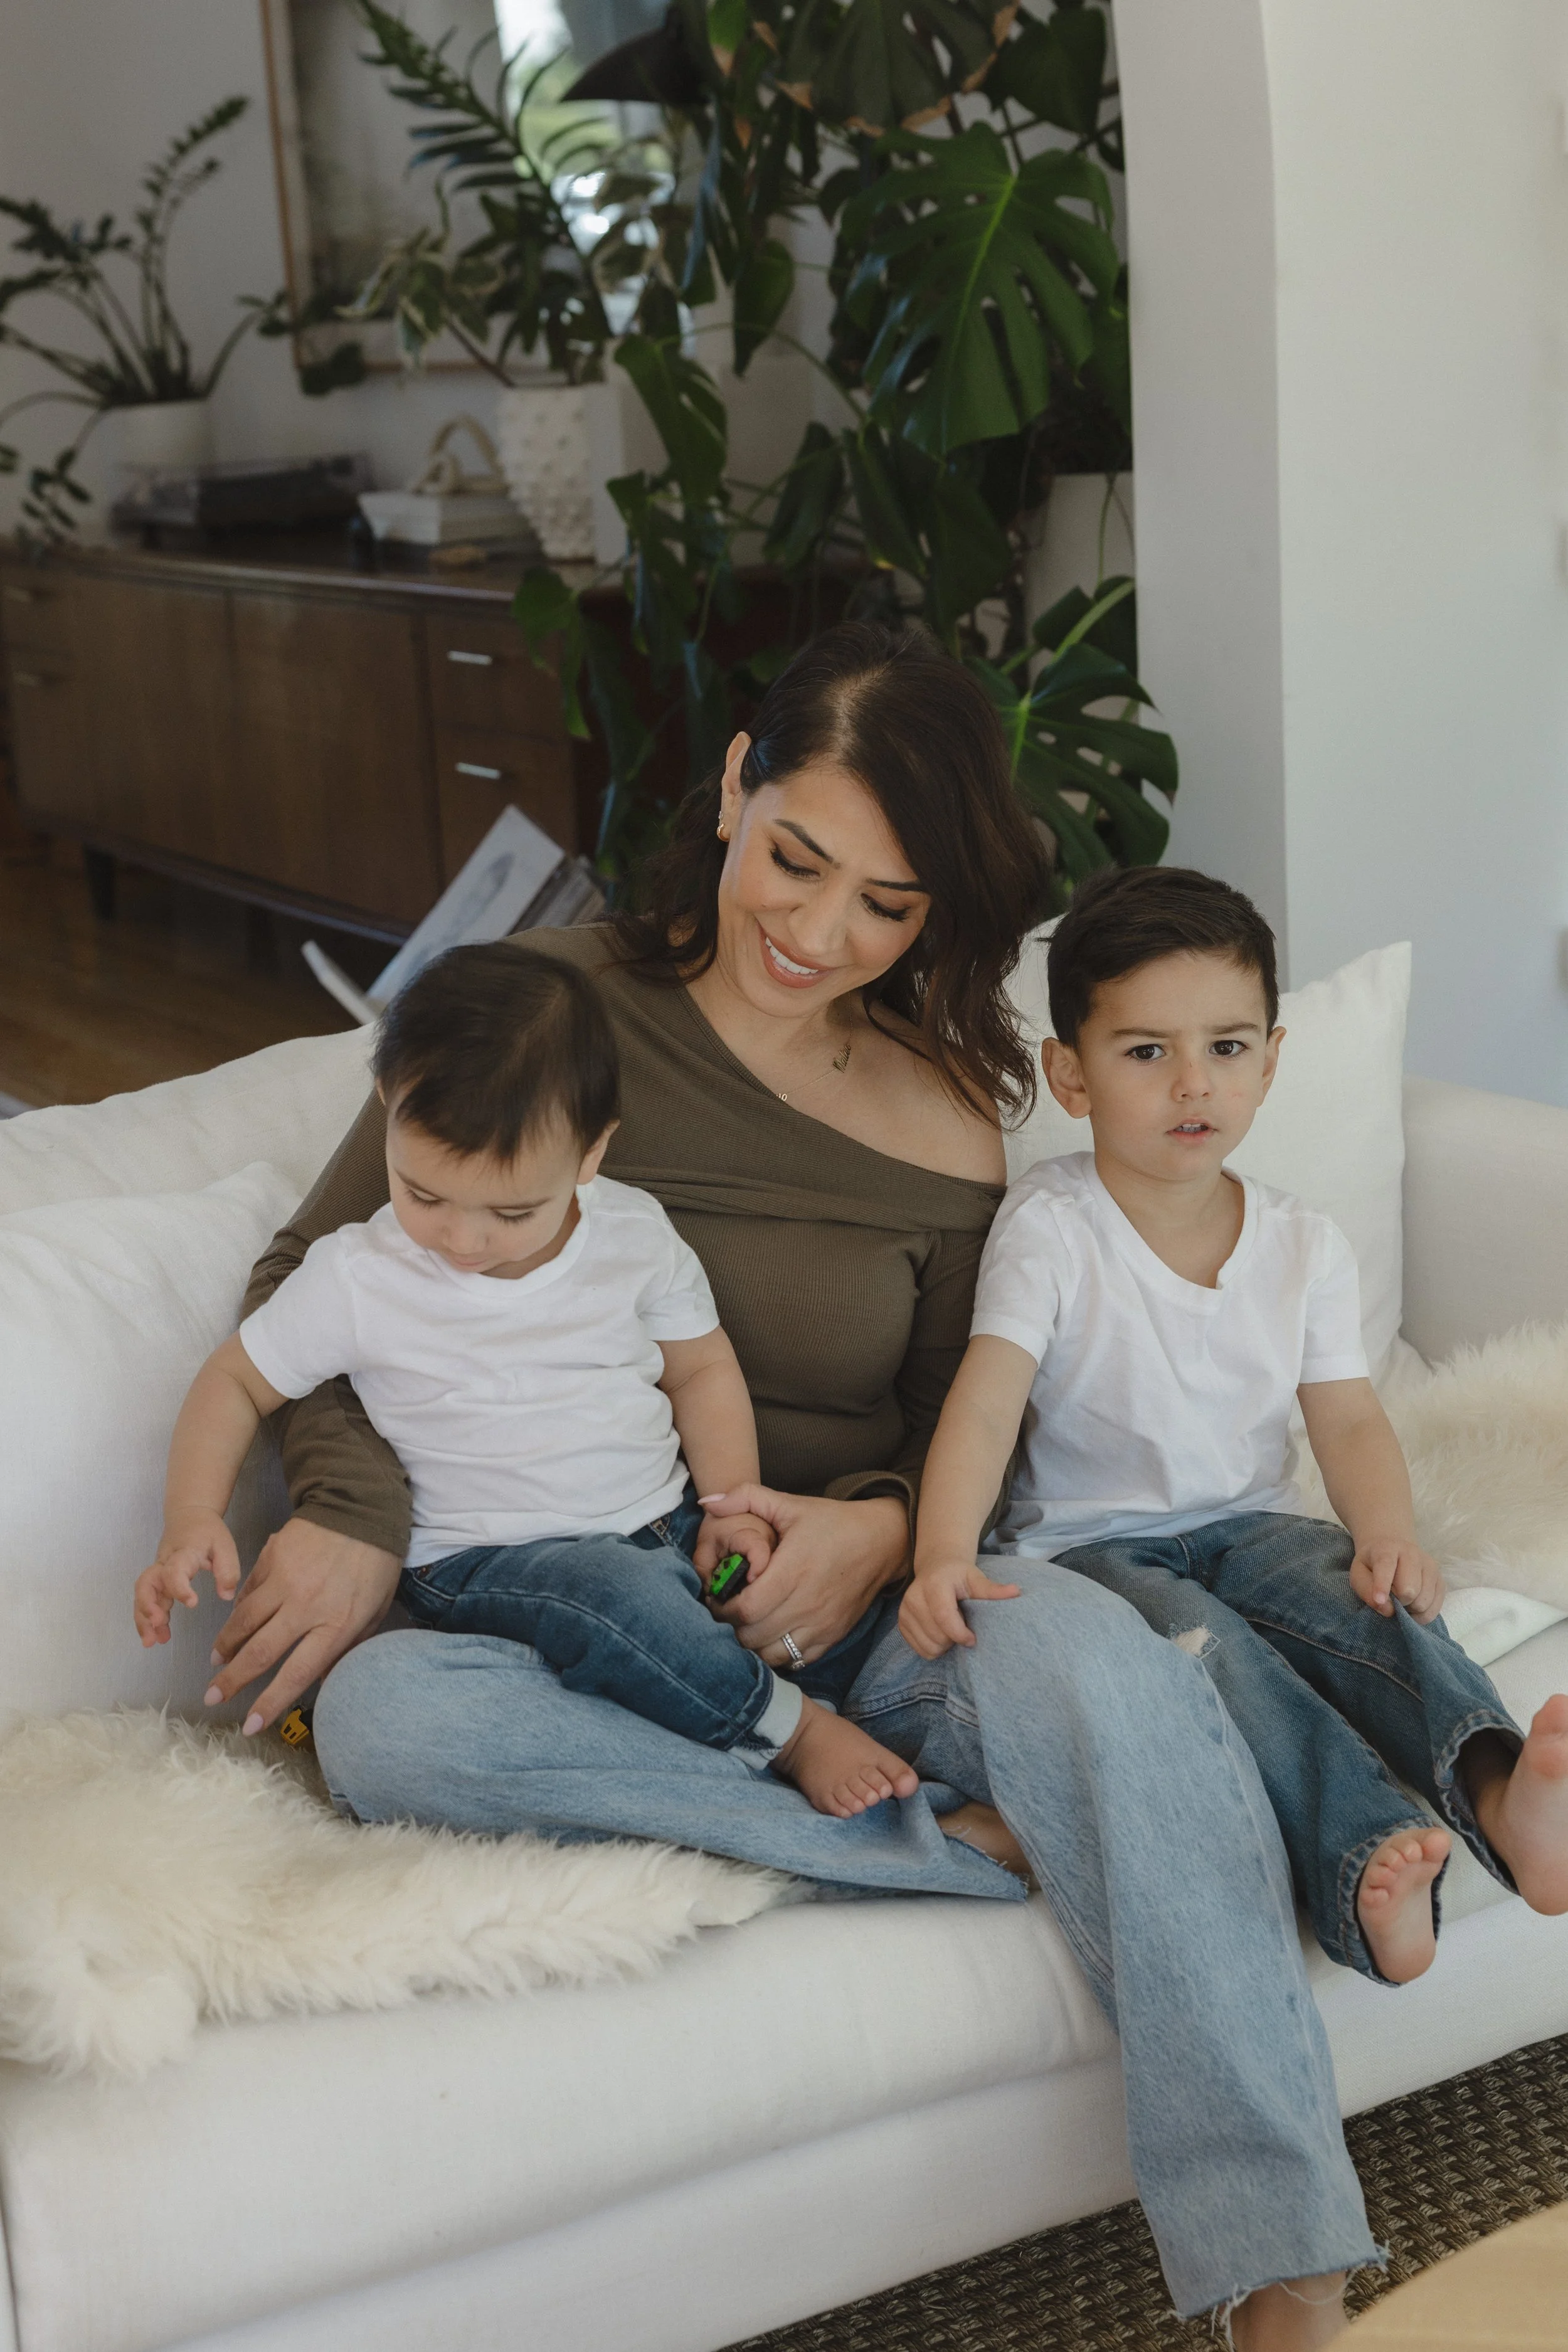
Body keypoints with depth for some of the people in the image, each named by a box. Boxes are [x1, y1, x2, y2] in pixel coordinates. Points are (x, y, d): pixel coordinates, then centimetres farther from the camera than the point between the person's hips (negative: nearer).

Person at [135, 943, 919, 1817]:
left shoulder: (636, 1236, 0)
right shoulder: (358, 1281, -7)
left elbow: (702, 1367, 11)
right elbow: (236, 1381, 4)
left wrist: (734, 1505, -3)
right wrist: (193, 1520, -10)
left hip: (668, 1530, 5)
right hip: (489, 1566, -4)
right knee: (609, 1591, -36)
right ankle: (792, 1732, -20)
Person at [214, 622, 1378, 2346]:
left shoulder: (950, 1125, 3)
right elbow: (314, 1275, 2)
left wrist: (881, 1528, -12)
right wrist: (353, 1510, -15)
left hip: (841, 1599, 1)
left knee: (1088, 1653, -34)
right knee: (383, 1717, -35)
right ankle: (965, 1833, -27)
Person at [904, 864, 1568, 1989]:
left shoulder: (1305, 1243, 5)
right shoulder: (1051, 1229, -7)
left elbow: (1349, 1419, 0)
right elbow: (986, 1401, -19)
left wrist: (1390, 1535, -23)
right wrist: (945, 1556, -37)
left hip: (1247, 1525, 3)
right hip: (1090, 1542, -3)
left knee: (1361, 1590, -29)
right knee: (1196, 1636, -35)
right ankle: (1364, 1856, -52)